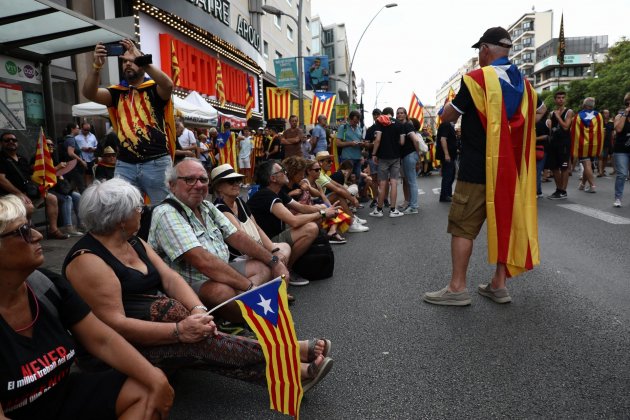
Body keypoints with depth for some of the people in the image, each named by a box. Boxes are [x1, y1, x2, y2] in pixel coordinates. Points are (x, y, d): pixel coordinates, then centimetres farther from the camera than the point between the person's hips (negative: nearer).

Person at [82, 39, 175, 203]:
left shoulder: (154, 88, 4)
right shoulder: (117, 92, 14)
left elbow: (168, 84, -18)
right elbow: (89, 93, 1)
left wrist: (140, 58, -19)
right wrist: (97, 65, -13)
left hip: (156, 162, -3)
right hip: (125, 165, 3)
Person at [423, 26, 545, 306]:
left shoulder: (477, 78, -10)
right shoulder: (522, 82, 12)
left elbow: (448, 117, -4)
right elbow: (540, 109, 30)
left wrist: (449, 103, 15)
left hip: (478, 168, -7)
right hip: (510, 165, 7)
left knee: (463, 226, -2)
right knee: (505, 221, 11)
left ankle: (457, 288, 0)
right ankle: (499, 285, 17)